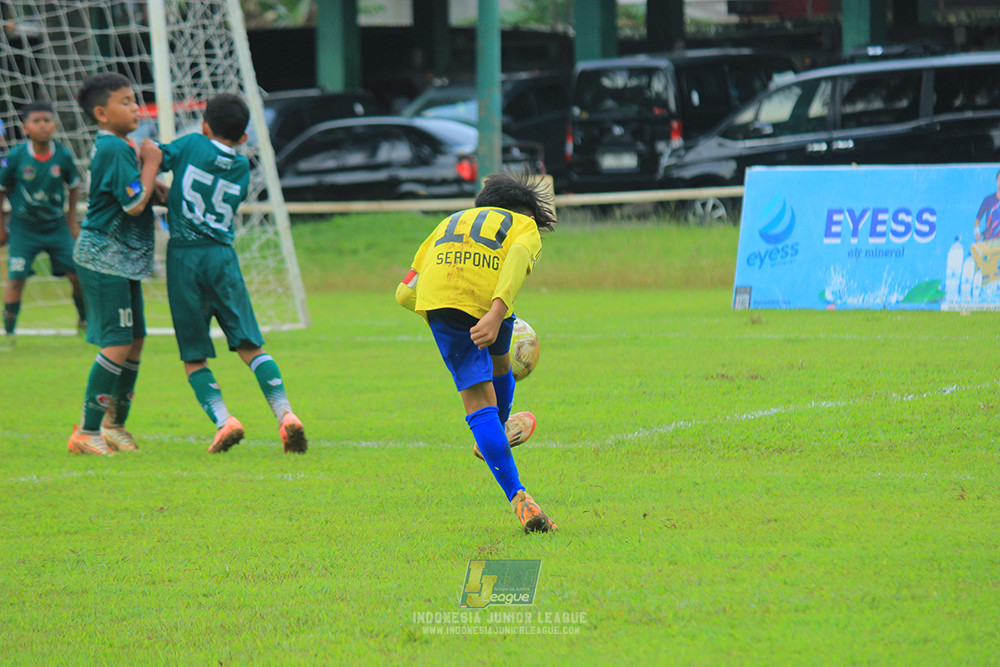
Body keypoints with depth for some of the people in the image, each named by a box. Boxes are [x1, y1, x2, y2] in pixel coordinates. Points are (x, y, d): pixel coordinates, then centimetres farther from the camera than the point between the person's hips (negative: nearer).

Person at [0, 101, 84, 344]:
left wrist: (71, 221, 10)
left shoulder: (63, 155, -9)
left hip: (56, 226, 2)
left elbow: (74, 187, 8)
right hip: (24, 229, -2)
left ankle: (84, 319, 26)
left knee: (78, 274, 1)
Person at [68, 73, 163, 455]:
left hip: (124, 260, 10)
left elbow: (143, 195, 21)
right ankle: (87, 432, -10)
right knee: (118, 343, -12)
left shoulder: (117, 147, 14)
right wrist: (151, 163, -11)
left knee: (135, 339, 13)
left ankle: (114, 424, 24)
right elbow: (134, 204, -21)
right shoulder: (114, 149, -17)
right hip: (105, 259, -10)